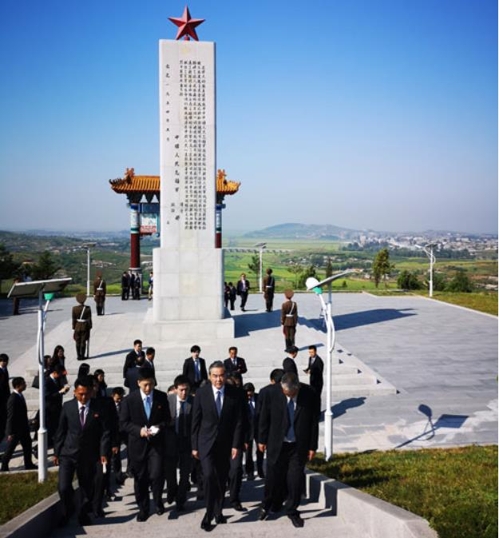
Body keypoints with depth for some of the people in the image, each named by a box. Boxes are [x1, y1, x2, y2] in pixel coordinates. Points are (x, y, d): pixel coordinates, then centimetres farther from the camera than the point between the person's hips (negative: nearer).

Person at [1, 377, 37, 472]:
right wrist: (10, 433, -20)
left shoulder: (20, 396, 2)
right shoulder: (13, 399, -26)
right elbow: (10, 417, -23)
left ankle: (28, 464, 30)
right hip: (15, 429, -9)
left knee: (27, 445, 17)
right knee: (10, 449, 6)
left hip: (23, 427, 9)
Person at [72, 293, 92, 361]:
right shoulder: (88, 308, -11)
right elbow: (89, 319, -7)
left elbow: (74, 319, -3)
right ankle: (82, 356, 7)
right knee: (83, 342, 5)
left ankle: (78, 356, 15)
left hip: (77, 327, 1)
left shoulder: (74, 308, -8)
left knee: (78, 342, 12)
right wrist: (90, 327, 3)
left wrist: (74, 328, 5)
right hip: (85, 327, -1)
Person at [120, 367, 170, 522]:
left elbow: (167, 418, 6)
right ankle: (143, 508, 29)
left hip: (157, 443, 0)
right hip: (137, 444, 1)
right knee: (140, 478, 10)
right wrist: (139, 430, -18)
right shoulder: (130, 399, -6)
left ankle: (158, 501, 19)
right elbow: (123, 423, -3)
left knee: (156, 475, -10)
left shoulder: (162, 397, -3)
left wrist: (159, 427, -15)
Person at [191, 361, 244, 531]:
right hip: (206, 442, -2)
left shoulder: (235, 393, -6)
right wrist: (194, 445, -2)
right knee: (209, 476, -14)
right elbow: (196, 421, -2)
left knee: (222, 479, 9)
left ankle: (218, 511, 27)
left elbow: (239, 421, -2)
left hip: (226, 443, 2)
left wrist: (236, 445, -6)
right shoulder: (201, 393, -7)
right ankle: (209, 512, 3)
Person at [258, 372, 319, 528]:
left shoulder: (309, 394, -14)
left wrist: (312, 446, -1)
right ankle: (266, 505, 35)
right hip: (277, 443, 0)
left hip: (299, 445, 0)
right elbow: (264, 417, -2)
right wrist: (262, 439, 3)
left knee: (295, 479, 6)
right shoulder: (273, 392, -15)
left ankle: (292, 510, 27)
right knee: (272, 476, 10)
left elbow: (314, 421, -4)